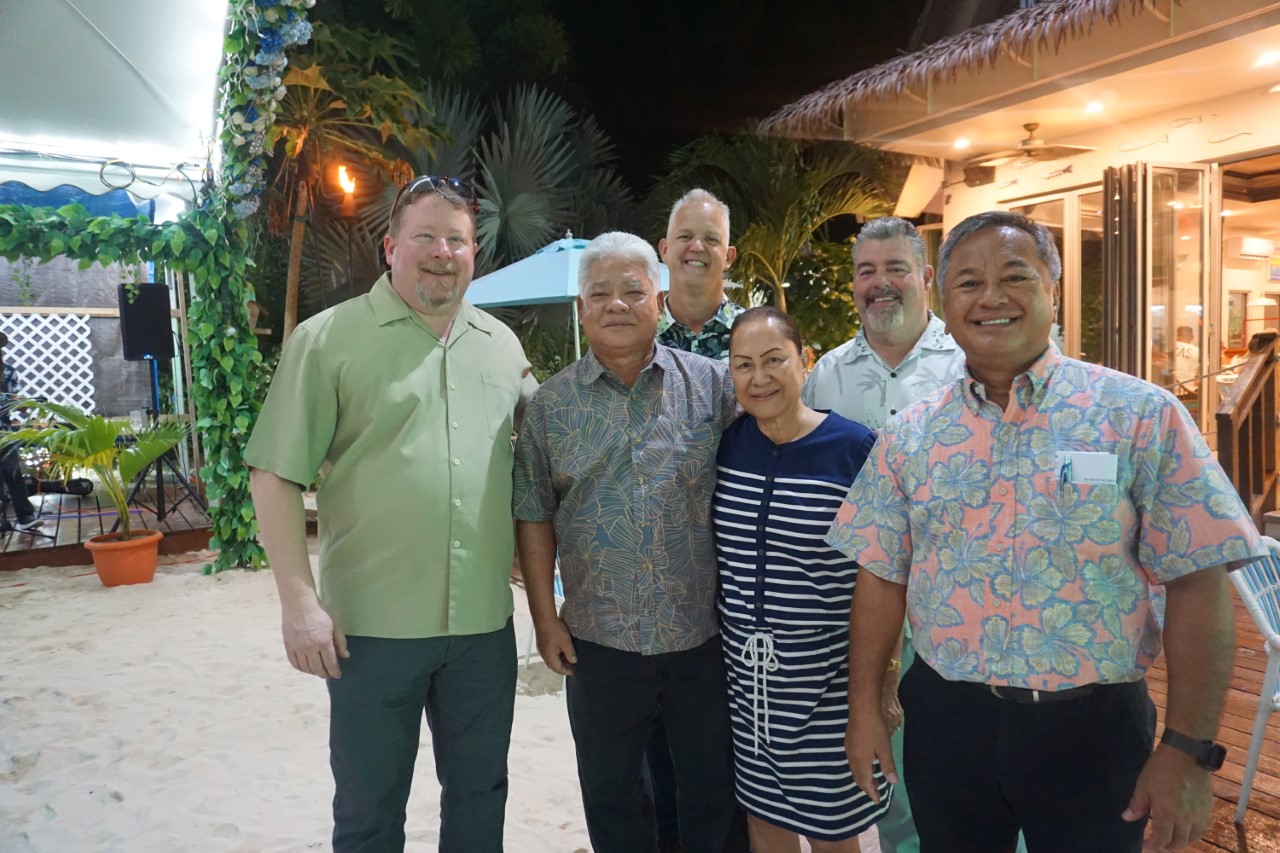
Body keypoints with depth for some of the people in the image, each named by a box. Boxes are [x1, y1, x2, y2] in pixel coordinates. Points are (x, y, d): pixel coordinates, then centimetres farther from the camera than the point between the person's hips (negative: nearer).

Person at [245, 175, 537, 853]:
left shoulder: (502, 344, 9)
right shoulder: (329, 338, -6)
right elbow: (275, 475, -7)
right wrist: (299, 598, -13)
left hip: (486, 623, 4)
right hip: (371, 626, -3)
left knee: (480, 795, 20)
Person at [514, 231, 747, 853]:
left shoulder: (711, 383, -2)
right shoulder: (551, 403, 1)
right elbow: (533, 515, 3)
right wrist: (544, 617, 0)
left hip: (704, 635, 0)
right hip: (597, 639, 1)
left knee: (716, 788, 16)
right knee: (610, 792, 18)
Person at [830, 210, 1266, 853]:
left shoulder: (1142, 417, -8)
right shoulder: (908, 436, 0)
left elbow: (1195, 583, -9)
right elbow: (881, 576, 4)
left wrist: (1189, 750, -10)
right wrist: (864, 709, 4)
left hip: (1091, 727, -2)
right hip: (943, 720, 3)